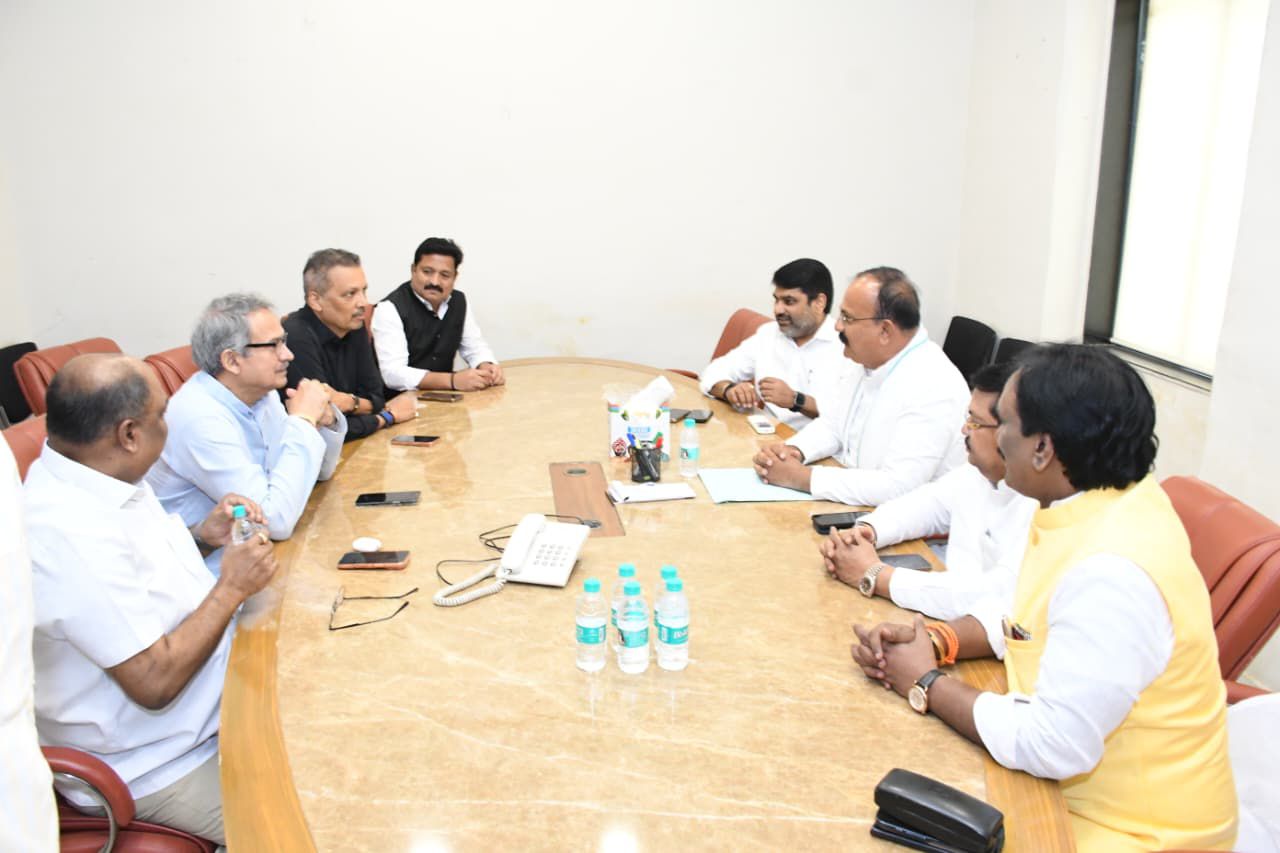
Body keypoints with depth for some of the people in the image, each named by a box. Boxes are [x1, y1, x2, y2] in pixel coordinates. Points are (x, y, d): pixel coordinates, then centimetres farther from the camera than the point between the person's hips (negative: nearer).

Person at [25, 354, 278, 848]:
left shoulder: (94, 478, -2)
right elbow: (155, 682, -27)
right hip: (156, 765, -9)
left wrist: (202, 536, -1)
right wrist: (232, 587, -18)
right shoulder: (69, 534, -31)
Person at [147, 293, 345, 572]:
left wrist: (325, 419, -9)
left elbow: (320, 471, 12)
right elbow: (277, 521, -29)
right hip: (209, 567, -7)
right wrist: (303, 421, -23)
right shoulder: (201, 418, -24)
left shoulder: (259, 392, 0)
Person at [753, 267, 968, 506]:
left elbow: (897, 487, -29)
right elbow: (832, 424, 11)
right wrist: (793, 451, -10)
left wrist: (800, 477, -25)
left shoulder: (933, 388, -24)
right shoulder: (872, 360, 2)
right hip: (847, 502, 7)